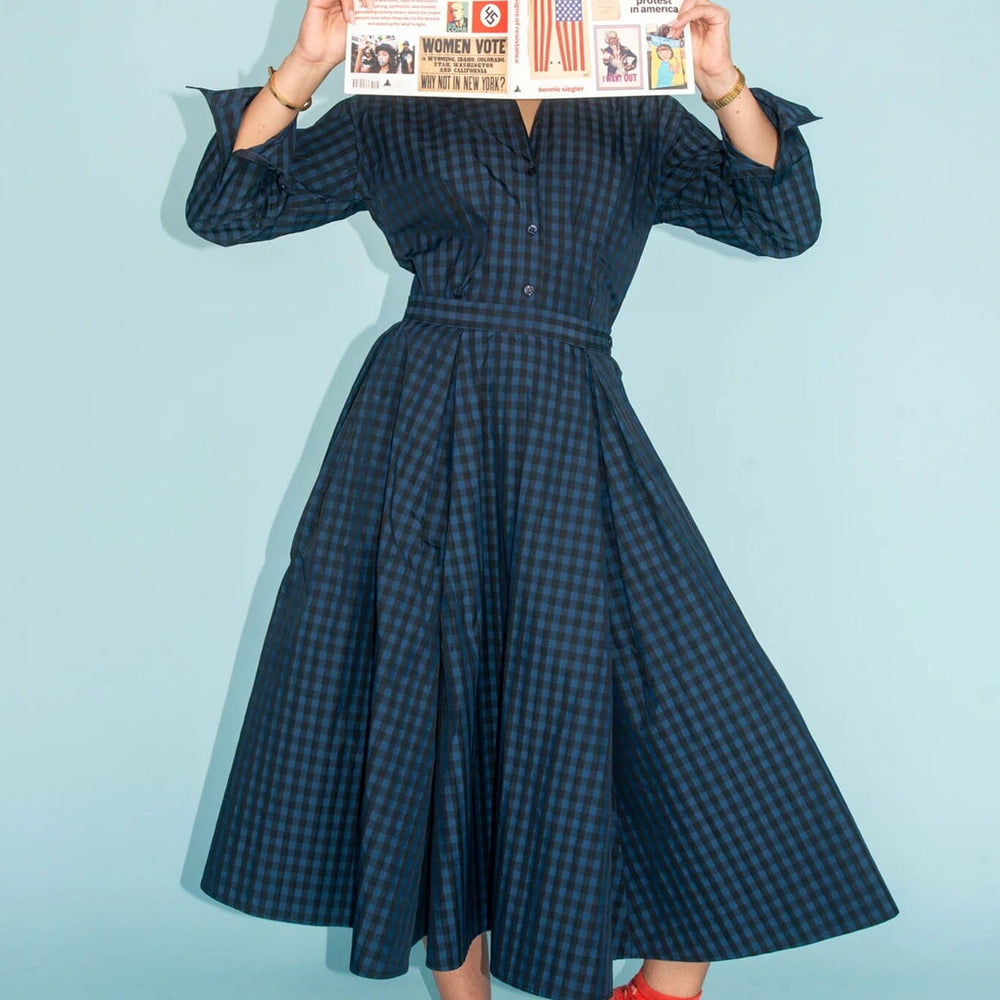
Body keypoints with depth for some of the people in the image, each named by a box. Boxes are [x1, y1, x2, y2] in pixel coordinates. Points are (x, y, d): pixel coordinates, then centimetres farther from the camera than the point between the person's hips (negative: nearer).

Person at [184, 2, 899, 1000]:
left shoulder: (638, 123, 18)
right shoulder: (396, 115, 15)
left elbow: (783, 223, 7)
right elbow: (224, 208, 8)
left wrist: (724, 84, -6)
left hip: (573, 441, 1)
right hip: (424, 437, 0)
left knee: (690, 718, -6)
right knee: (429, 702, 2)